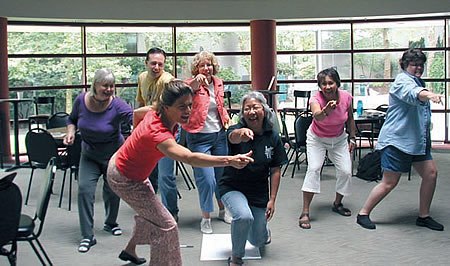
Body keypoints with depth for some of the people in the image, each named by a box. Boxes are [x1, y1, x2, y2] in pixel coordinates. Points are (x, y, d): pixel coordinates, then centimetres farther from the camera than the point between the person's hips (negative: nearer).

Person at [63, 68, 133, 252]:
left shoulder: (117, 106, -24)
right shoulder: (82, 100, -12)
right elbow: (72, 119, 6)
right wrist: (71, 132, -13)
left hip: (114, 156, -1)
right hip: (90, 156, 2)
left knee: (112, 191, 12)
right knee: (84, 189, -13)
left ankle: (111, 223, 41)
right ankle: (87, 236, -5)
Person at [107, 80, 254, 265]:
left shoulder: (156, 112, -16)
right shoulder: (158, 133, -41)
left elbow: (137, 112, 7)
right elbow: (190, 158, -57)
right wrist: (229, 160, -68)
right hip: (124, 180, -9)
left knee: (148, 214, 29)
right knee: (166, 227, -7)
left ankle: (129, 251, 50)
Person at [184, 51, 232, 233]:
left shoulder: (218, 83, 7)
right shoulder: (192, 84, -10)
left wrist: (227, 119, 9)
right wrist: (196, 82, -50)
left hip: (219, 134, 6)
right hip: (199, 138, -6)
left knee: (223, 175, 17)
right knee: (207, 180, -7)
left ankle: (223, 210, 38)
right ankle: (205, 218, 11)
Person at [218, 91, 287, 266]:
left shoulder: (273, 136, -6)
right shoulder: (237, 130, -16)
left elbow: (275, 170, -1)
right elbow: (233, 137, -42)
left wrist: (272, 200, -5)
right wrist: (241, 133, -66)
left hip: (259, 191, 3)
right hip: (232, 187, -3)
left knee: (258, 242, 9)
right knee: (244, 216, -34)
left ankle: (263, 227, 47)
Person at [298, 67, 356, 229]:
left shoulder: (346, 97, -18)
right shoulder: (316, 99, -29)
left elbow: (350, 119, 1)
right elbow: (317, 117, -52)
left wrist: (352, 139, 6)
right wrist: (325, 111, -72)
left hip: (339, 139, 4)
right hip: (317, 139, -3)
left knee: (346, 171, -1)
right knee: (314, 168, -21)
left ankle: (337, 204, 27)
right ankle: (305, 213, -18)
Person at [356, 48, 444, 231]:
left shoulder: (418, 81, 19)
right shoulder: (403, 80, -11)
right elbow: (414, 93, -38)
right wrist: (429, 95, -56)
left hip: (418, 140, 9)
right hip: (397, 139, -9)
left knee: (431, 173, 3)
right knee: (389, 182, -6)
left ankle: (424, 216, 17)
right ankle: (363, 214, 8)